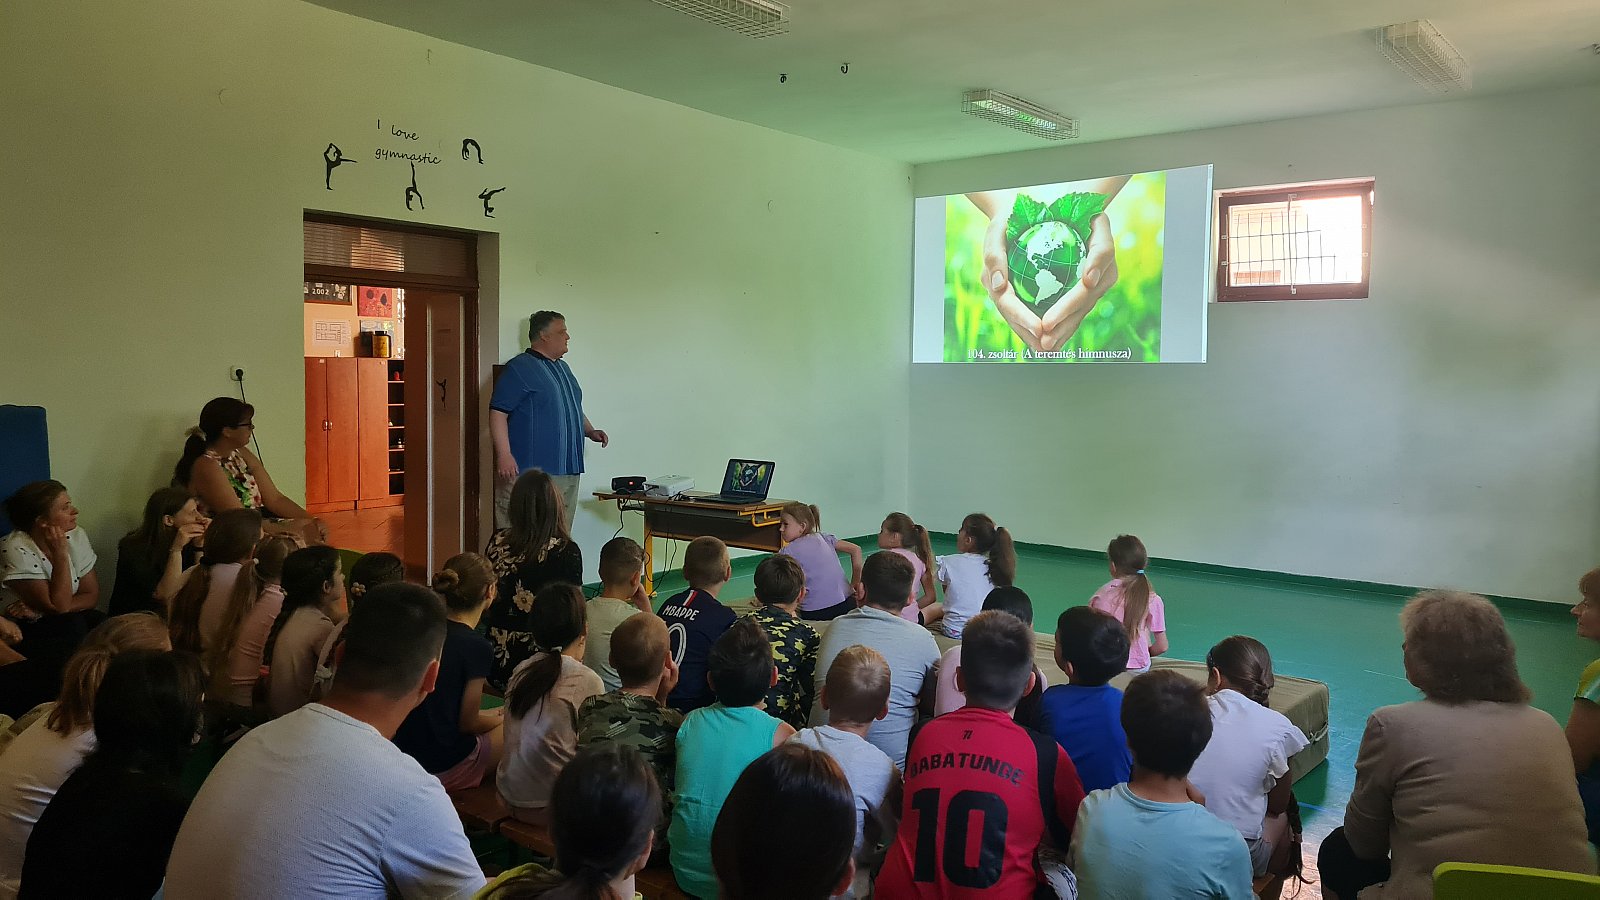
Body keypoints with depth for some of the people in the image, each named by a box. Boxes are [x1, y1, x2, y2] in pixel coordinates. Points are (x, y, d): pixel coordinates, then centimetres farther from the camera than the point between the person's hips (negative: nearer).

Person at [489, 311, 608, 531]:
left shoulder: (563, 368, 19)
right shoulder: (519, 368, -8)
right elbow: (498, 413, -13)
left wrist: (591, 431, 13)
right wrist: (504, 454, -22)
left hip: (567, 470, 9)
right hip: (530, 471, -9)